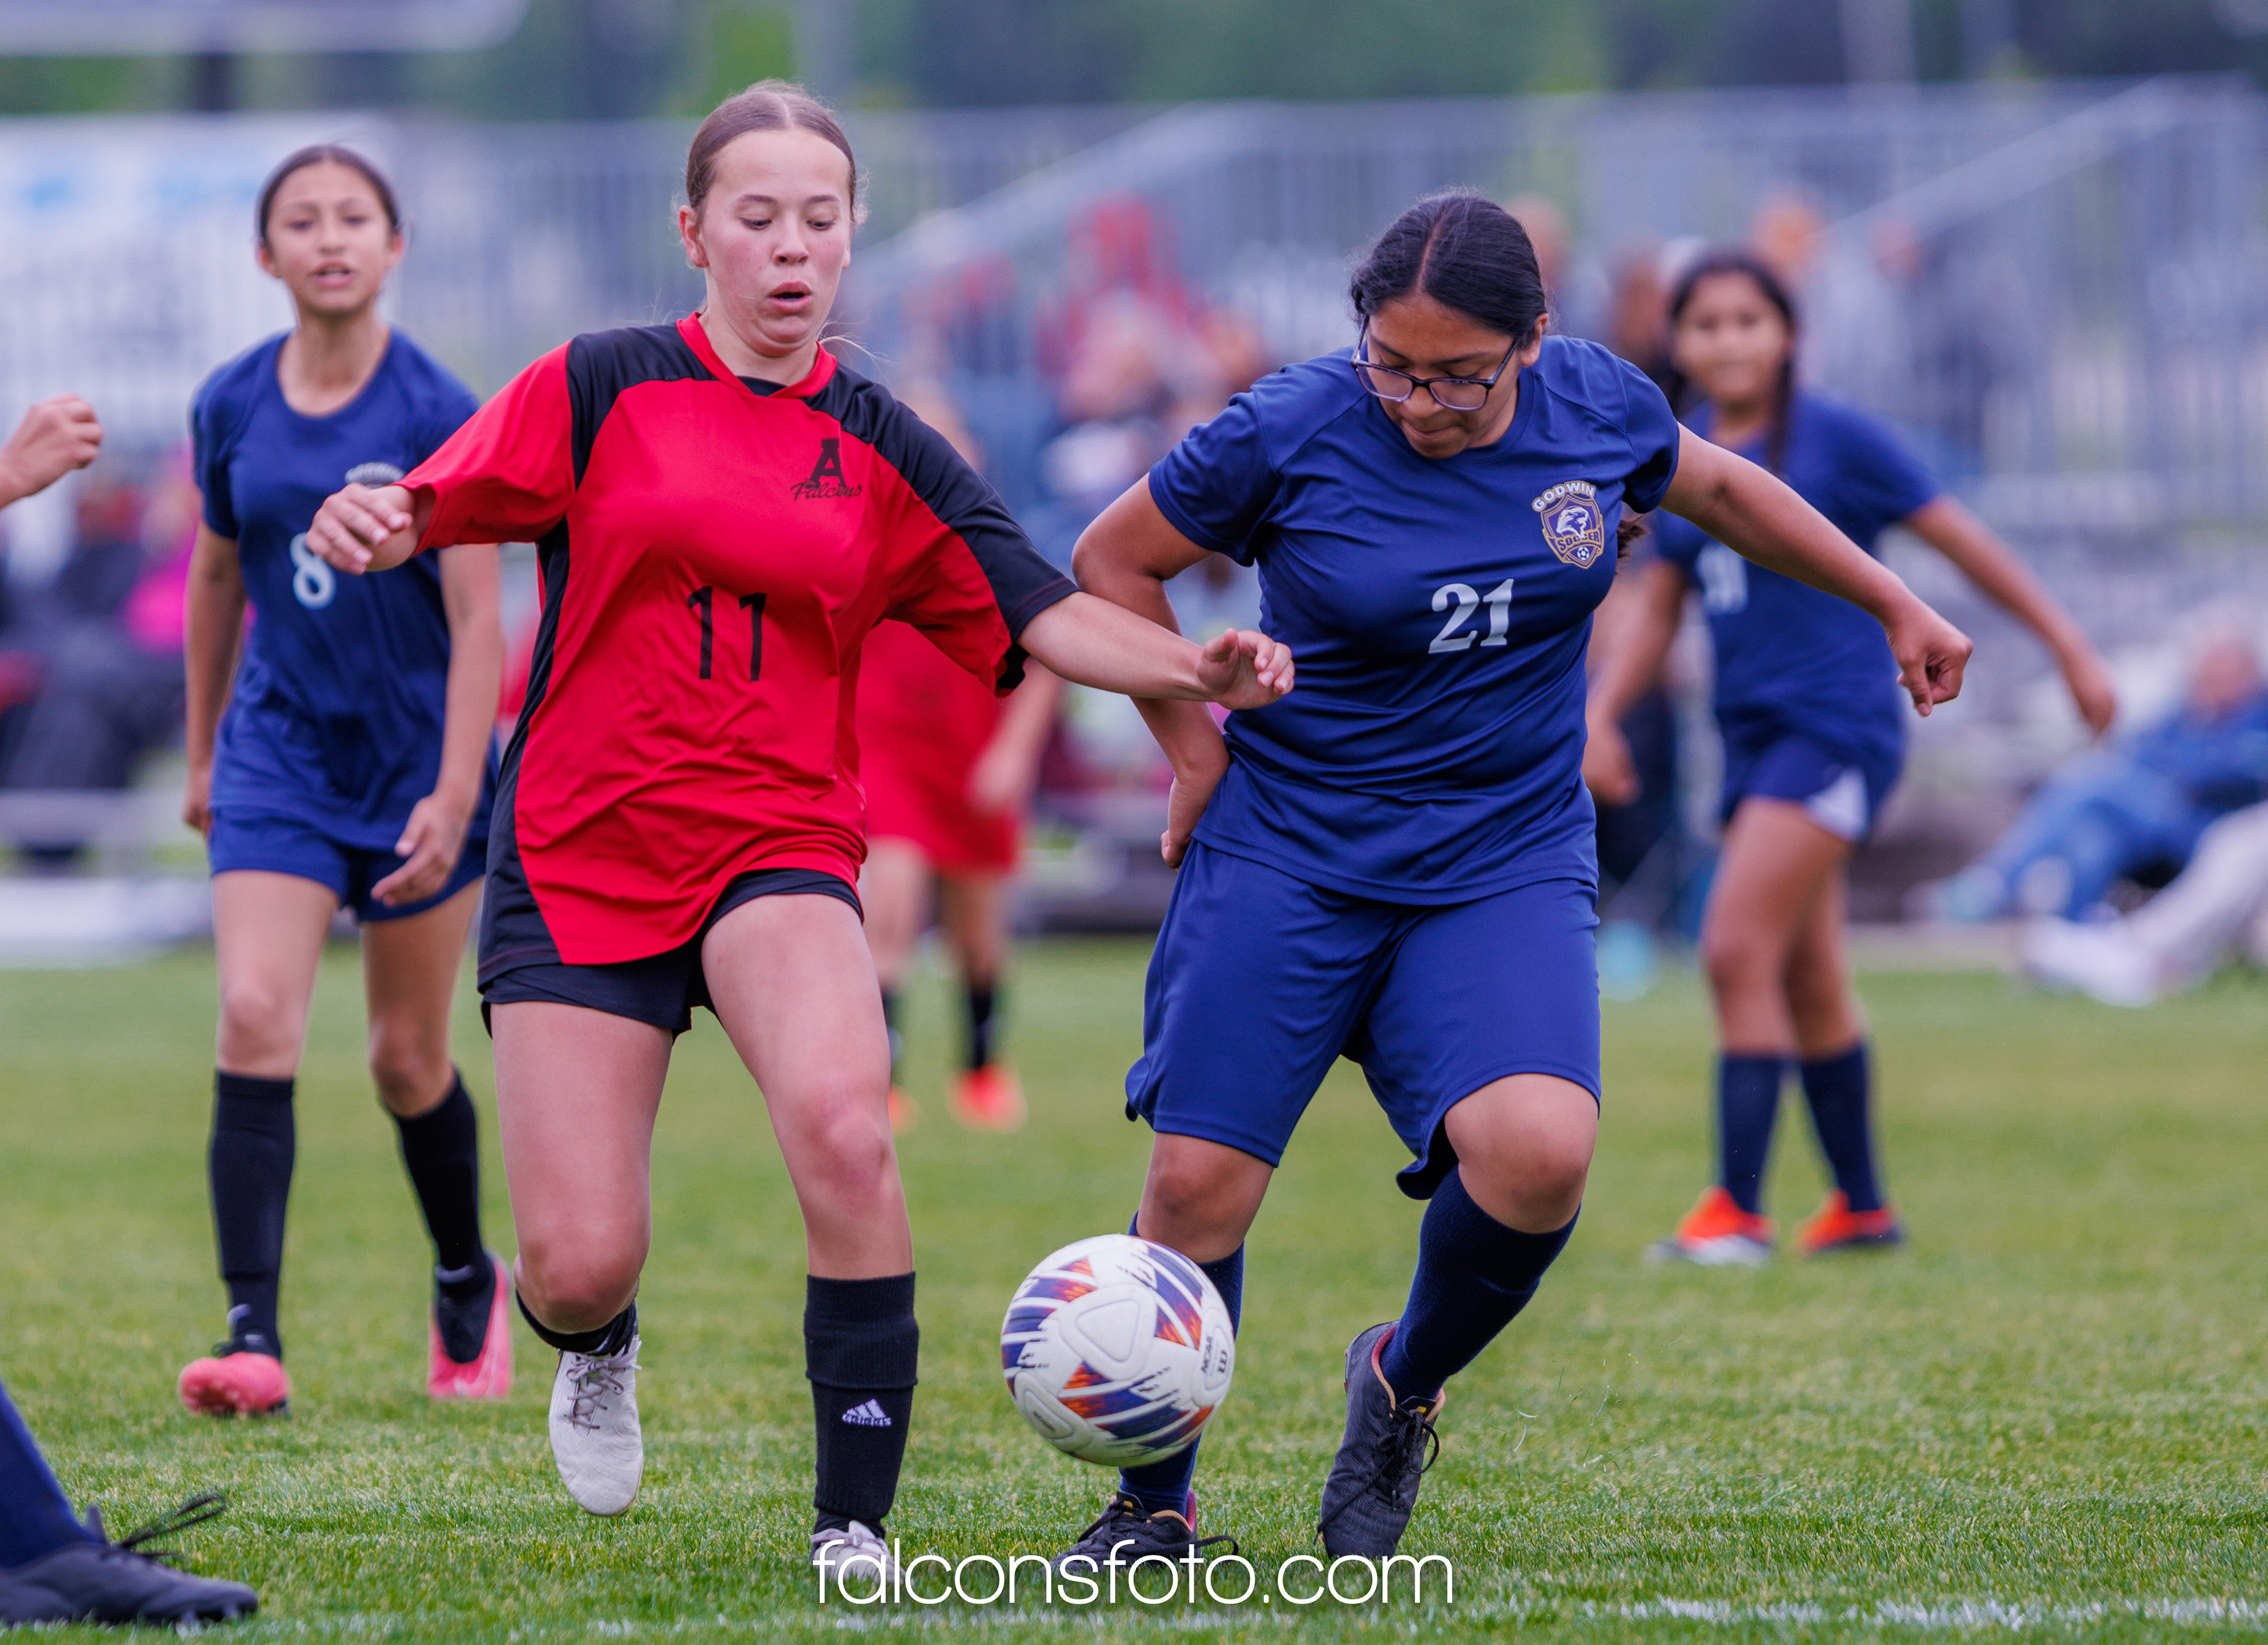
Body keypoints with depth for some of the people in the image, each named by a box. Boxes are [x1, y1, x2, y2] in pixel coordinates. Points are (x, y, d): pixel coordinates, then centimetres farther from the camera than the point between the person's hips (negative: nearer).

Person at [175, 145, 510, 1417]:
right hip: (280, 750, 2)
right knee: (256, 1022, -16)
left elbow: (479, 618, -13)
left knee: (410, 1057, 9)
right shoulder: (232, 407, 0)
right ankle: (254, 1337, -20)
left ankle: (469, 1282, 36)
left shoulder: (441, 417, -12)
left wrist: (456, 797, -21)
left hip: (418, 757, -2)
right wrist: (203, 750, 22)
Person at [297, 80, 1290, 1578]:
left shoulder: (881, 450, 7)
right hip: (578, 860, 0)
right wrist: (373, 523, -30)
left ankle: (855, 1524, -21)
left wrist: (1196, 669, -13)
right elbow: (443, 503, -7)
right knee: (576, 1267, -6)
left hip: (781, 853, 1)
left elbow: (1042, 612, 4)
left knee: (843, 1121, -31)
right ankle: (602, 1348, 36)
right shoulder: (604, 388, 2)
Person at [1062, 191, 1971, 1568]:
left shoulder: (1598, 408, -4)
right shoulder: (1290, 432, -13)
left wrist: (1895, 603, 25)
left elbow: (1717, 485, 19)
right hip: (1287, 851, -1)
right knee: (1200, 1180, -9)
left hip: (1508, 868, 1)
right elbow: (1114, 562, 3)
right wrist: (1195, 744, 0)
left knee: (1539, 1150, -23)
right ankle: (1155, 1506, 14)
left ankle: (1406, 1384, 7)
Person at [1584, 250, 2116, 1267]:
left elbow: (1959, 539, -1)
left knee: (1738, 949, -17)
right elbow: (1655, 612, 15)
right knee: (1808, 988, 11)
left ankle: (1738, 1211, -16)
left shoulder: (1834, 439, -6)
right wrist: (1599, 713, -1)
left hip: (1837, 726, -7)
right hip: (1754, 732, 7)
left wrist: (2068, 647, 1)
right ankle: (1862, 1208, 23)